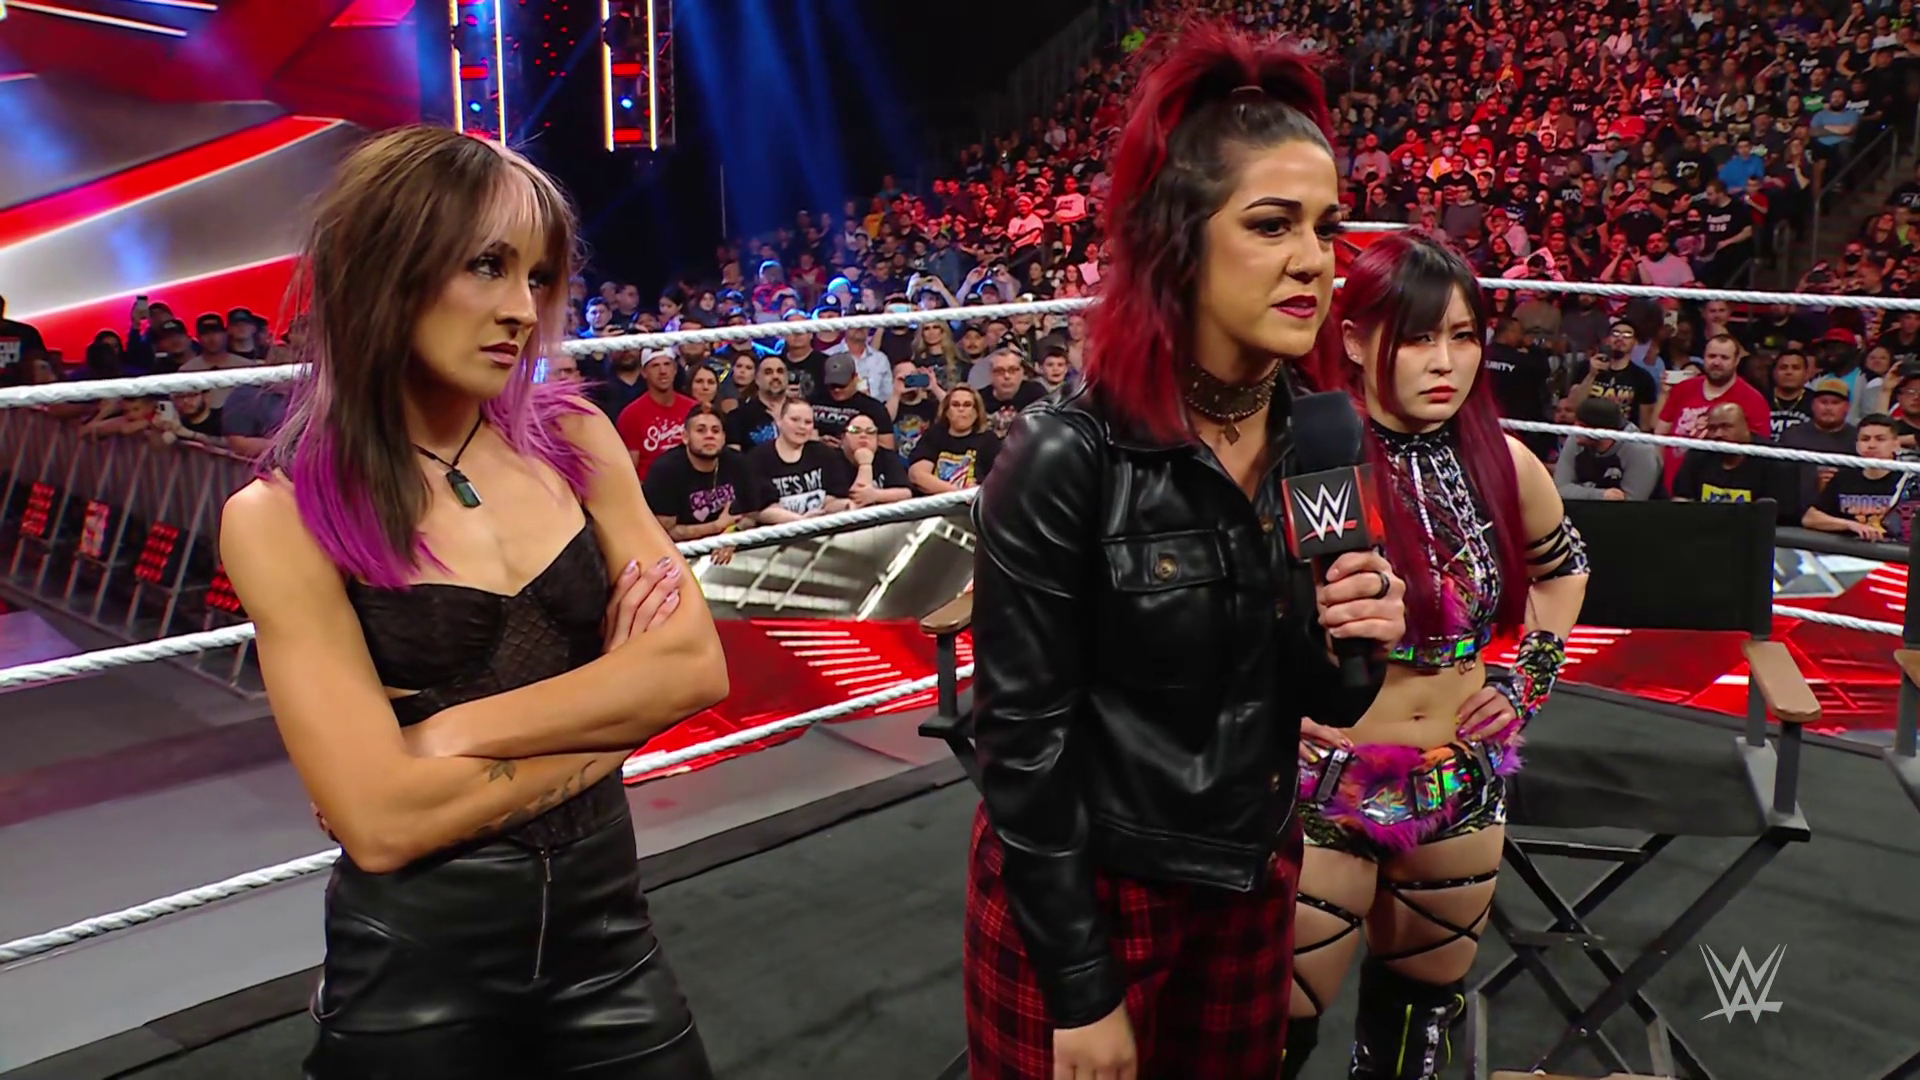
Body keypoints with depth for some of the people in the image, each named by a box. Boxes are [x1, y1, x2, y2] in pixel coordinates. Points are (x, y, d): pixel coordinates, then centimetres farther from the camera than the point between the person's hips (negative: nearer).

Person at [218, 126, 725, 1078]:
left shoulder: (571, 439, 0)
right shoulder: (280, 517, -12)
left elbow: (697, 665, -8)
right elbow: (380, 820, -19)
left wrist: (454, 733, -15)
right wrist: (611, 709, -11)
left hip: (604, 923, 3)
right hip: (413, 965, -3)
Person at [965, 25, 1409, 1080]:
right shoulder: (1068, 454, -21)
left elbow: (1318, 701, 5)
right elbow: (1021, 735, -17)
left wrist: (1352, 646, -17)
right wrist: (1081, 989, -14)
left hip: (1250, 877, 6)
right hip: (1080, 890, -5)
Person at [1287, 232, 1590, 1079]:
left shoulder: (1504, 463, -2)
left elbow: (1564, 565, 19)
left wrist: (1530, 675, 9)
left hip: (1463, 784, 5)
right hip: (1324, 784, -4)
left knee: (1421, 1009, 21)